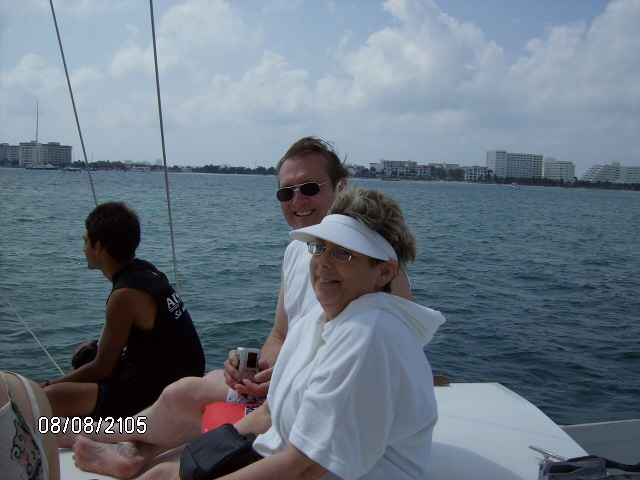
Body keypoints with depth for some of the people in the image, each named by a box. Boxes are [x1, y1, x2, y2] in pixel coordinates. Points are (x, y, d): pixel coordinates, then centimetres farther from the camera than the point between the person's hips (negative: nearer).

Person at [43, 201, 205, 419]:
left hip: (152, 395, -10)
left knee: (47, 398, -19)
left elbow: (101, 369, -14)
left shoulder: (126, 295, -23)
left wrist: (47, 385, 0)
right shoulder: (146, 271, 3)